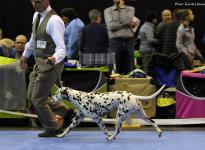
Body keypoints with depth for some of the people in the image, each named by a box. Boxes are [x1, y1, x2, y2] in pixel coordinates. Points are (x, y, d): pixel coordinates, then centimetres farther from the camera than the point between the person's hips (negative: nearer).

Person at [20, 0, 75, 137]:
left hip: (50, 64, -9)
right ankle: (64, 111, 21)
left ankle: (53, 128, 19)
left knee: (38, 99, -2)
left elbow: (61, 48, -26)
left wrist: (55, 58, -46)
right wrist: (25, 54, 32)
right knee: (31, 95, 13)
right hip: (39, 63, 9)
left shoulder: (54, 20, -22)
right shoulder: (36, 16, 6)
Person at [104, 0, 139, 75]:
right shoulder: (108, 11, 9)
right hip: (115, 42, -1)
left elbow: (127, 20, -8)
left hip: (129, 41, 1)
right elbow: (111, 26, -6)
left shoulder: (131, 9, 12)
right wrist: (128, 24, -4)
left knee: (129, 71, 0)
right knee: (115, 72, -4)